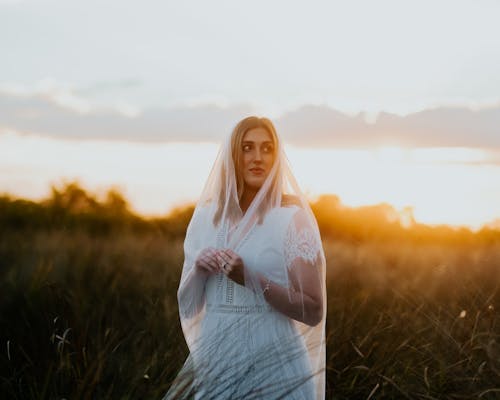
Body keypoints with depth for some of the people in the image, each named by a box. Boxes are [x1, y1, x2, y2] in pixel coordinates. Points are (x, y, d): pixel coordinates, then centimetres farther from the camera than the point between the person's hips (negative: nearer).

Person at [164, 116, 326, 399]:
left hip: (273, 368, -3)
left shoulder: (291, 216, -9)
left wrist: (251, 279, -21)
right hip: (215, 365, 4)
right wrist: (198, 270, -11)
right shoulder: (206, 216, 4)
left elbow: (314, 311, -11)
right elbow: (187, 308, 7)